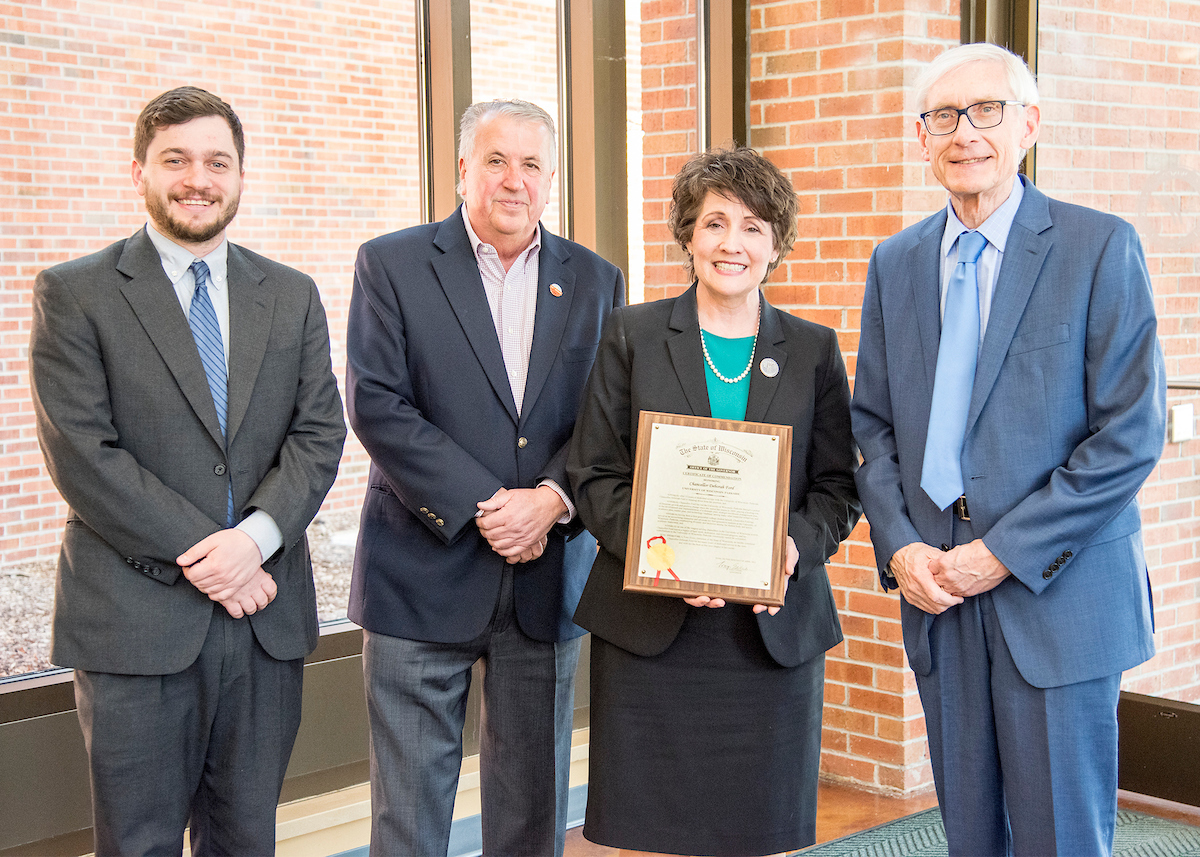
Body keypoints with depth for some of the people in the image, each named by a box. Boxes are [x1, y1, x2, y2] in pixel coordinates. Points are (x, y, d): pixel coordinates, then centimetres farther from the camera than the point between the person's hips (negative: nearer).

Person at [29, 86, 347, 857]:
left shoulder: (292, 296, 12)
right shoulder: (75, 295, -1)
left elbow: (319, 434, 4)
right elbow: (83, 454, -9)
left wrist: (256, 536, -13)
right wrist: (199, 559, -15)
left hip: (268, 617, 4)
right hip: (135, 620, -3)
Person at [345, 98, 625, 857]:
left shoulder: (595, 281, 9)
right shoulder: (392, 265, 0)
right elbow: (377, 405, -9)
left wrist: (552, 499, -14)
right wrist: (482, 506, -16)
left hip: (547, 578, 3)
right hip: (425, 573, -3)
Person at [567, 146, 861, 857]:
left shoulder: (814, 350, 9)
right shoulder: (633, 336, 5)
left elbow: (838, 486, 7)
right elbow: (595, 477, 1)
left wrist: (793, 546, -14)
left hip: (773, 631, 1)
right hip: (648, 629, -1)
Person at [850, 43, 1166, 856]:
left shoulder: (1101, 247, -5)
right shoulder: (896, 262, 10)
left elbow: (1130, 435, -10)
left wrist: (1005, 553, -14)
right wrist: (899, 546, -4)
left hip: (1059, 596, -4)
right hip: (937, 593, 4)